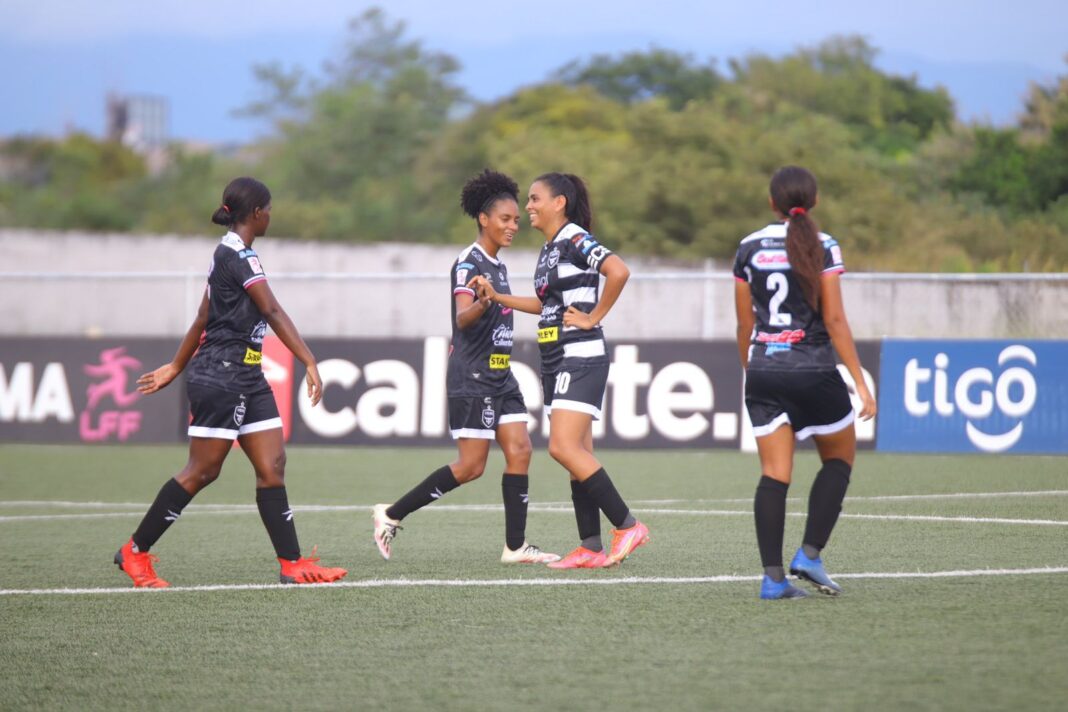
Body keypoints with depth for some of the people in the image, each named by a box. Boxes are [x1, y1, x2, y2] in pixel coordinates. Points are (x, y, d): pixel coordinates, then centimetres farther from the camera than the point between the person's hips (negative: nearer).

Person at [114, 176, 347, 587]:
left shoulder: (229, 254, 14)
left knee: (272, 467, 2)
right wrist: (310, 363, -29)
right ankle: (135, 552, 8)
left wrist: (176, 367, 27)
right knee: (202, 472, -3)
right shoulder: (238, 256, -16)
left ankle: (292, 565, 0)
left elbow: (203, 318, 21)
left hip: (247, 379, 10)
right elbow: (272, 312, -24)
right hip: (220, 378, -10)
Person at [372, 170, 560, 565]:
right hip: (472, 379, -9)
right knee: (471, 466, -9)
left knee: (519, 452, 0)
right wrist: (482, 303, -46)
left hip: (500, 376, 9)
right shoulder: (468, 263, -13)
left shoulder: (498, 265, 15)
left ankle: (515, 546, 2)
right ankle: (391, 515, 1)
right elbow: (462, 318, -27)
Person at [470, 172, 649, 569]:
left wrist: (593, 317, -17)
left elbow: (619, 271, -25)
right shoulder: (548, 250, 17)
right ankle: (591, 548, 7)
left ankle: (628, 526, -12)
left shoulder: (576, 241, -11)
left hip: (580, 357, -10)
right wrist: (496, 297, 21)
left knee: (564, 447, -17)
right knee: (578, 454, 7)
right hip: (555, 360, 10)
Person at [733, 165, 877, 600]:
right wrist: (860, 383, -7)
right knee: (839, 458, 16)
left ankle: (773, 577, -6)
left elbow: (745, 324, 10)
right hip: (813, 370, -3)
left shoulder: (749, 249, 5)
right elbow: (834, 320, -10)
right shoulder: (822, 247, -6)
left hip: (763, 372, 3)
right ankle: (810, 554, 2)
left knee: (774, 474, 2)